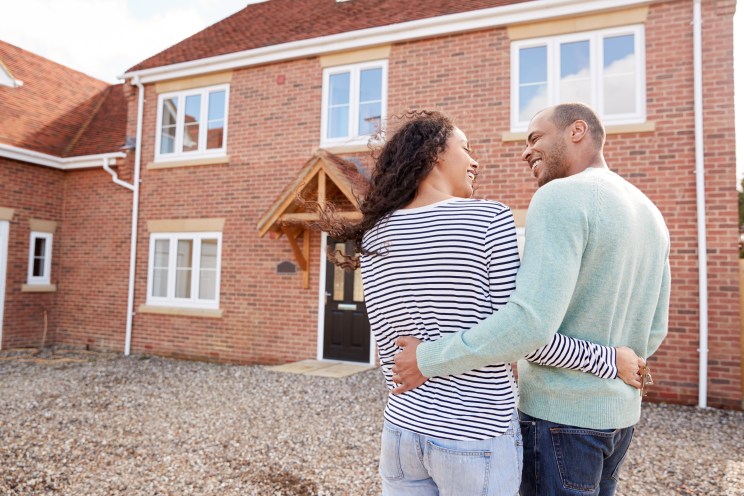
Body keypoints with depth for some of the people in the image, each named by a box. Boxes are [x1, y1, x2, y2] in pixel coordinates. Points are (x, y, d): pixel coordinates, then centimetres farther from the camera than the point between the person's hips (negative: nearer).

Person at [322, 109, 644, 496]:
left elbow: (389, 348, 4)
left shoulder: (373, 237, 1)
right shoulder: (490, 219, -13)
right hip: (478, 441, -4)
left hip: (402, 430, 5)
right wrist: (608, 360, -3)